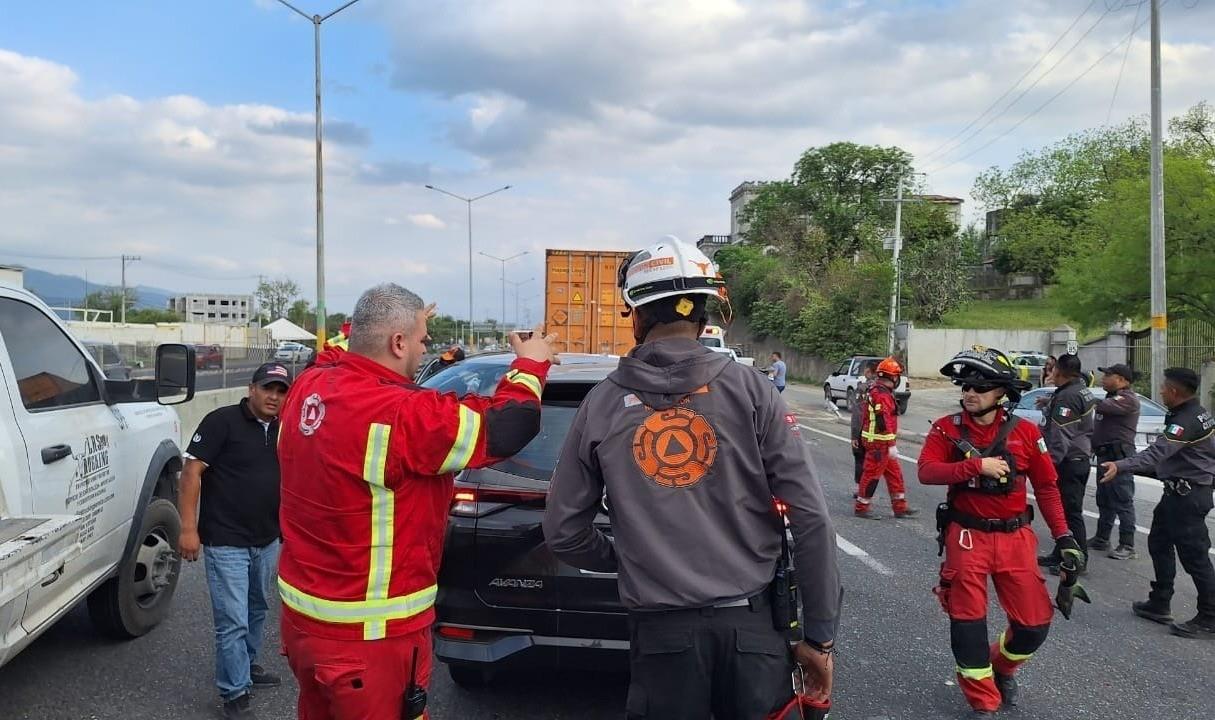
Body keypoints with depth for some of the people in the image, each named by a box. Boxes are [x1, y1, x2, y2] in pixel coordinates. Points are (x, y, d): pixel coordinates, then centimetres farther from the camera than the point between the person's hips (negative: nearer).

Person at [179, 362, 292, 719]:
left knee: (257, 610, 20)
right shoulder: (222, 421, -12)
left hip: (267, 540, 7)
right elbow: (191, 471, -15)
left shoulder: (281, 431, 8)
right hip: (226, 541, -7)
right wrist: (188, 528, -19)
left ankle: (247, 664, 40)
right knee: (233, 621, -3)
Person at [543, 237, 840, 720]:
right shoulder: (750, 390, -4)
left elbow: (563, 530, 5)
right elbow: (811, 518, -7)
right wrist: (819, 634, 2)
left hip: (661, 629, 1)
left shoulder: (603, 404, -1)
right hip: (752, 621, 0)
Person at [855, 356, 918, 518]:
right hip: (879, 442, -10)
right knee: (872, 474, -1)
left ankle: (900, 507, 21)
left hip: (874, 439, 10)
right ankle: (861, 508, 8)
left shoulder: (874, 390, 13)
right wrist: (891, 445, -24)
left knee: (894, 473, 14)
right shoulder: (882, 395, -20)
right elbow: (883, 421, -25)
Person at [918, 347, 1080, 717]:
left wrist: (1063, 536, 0)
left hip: (1015, 537, 2)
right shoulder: (947, 429, -4)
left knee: (1034, 624, 5)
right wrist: (977, 466, -24)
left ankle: (1002, 667, 38)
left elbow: (1046, 487, 4)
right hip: (967, 537, -1)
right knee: (968, 624, 3)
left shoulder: (1025, 432, -1)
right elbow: (926, 471, -17)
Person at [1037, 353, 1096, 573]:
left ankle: (1078, 559, 1)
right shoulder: (1084, 390, 14)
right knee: (1067, 509, 16)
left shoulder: (1067, 396, -18)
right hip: (1082, 457, 11)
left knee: (1070, 511, -4)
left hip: (1068, 462, -11)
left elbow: (1060, 435, -24)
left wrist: (1050, 462, -24)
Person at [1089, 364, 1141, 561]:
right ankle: (1101, 539, 25)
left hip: (1119, 455, -10)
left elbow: (1103, 406, -29)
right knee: (1104, 500, 16)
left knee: (1122, 502, -6)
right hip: (1105, 454, 10)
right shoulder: (1112, 397, 21)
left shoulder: (1128, 399, -12)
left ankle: (1127, 546, -2)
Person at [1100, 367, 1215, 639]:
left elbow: (1157, 453, -35)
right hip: (1179, 492, 11)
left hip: (1187, 496, -11)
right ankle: (1159, 605, 24)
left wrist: (1120, 466, -44)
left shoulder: (1187, 420, -22)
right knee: (1159, 544, 16)